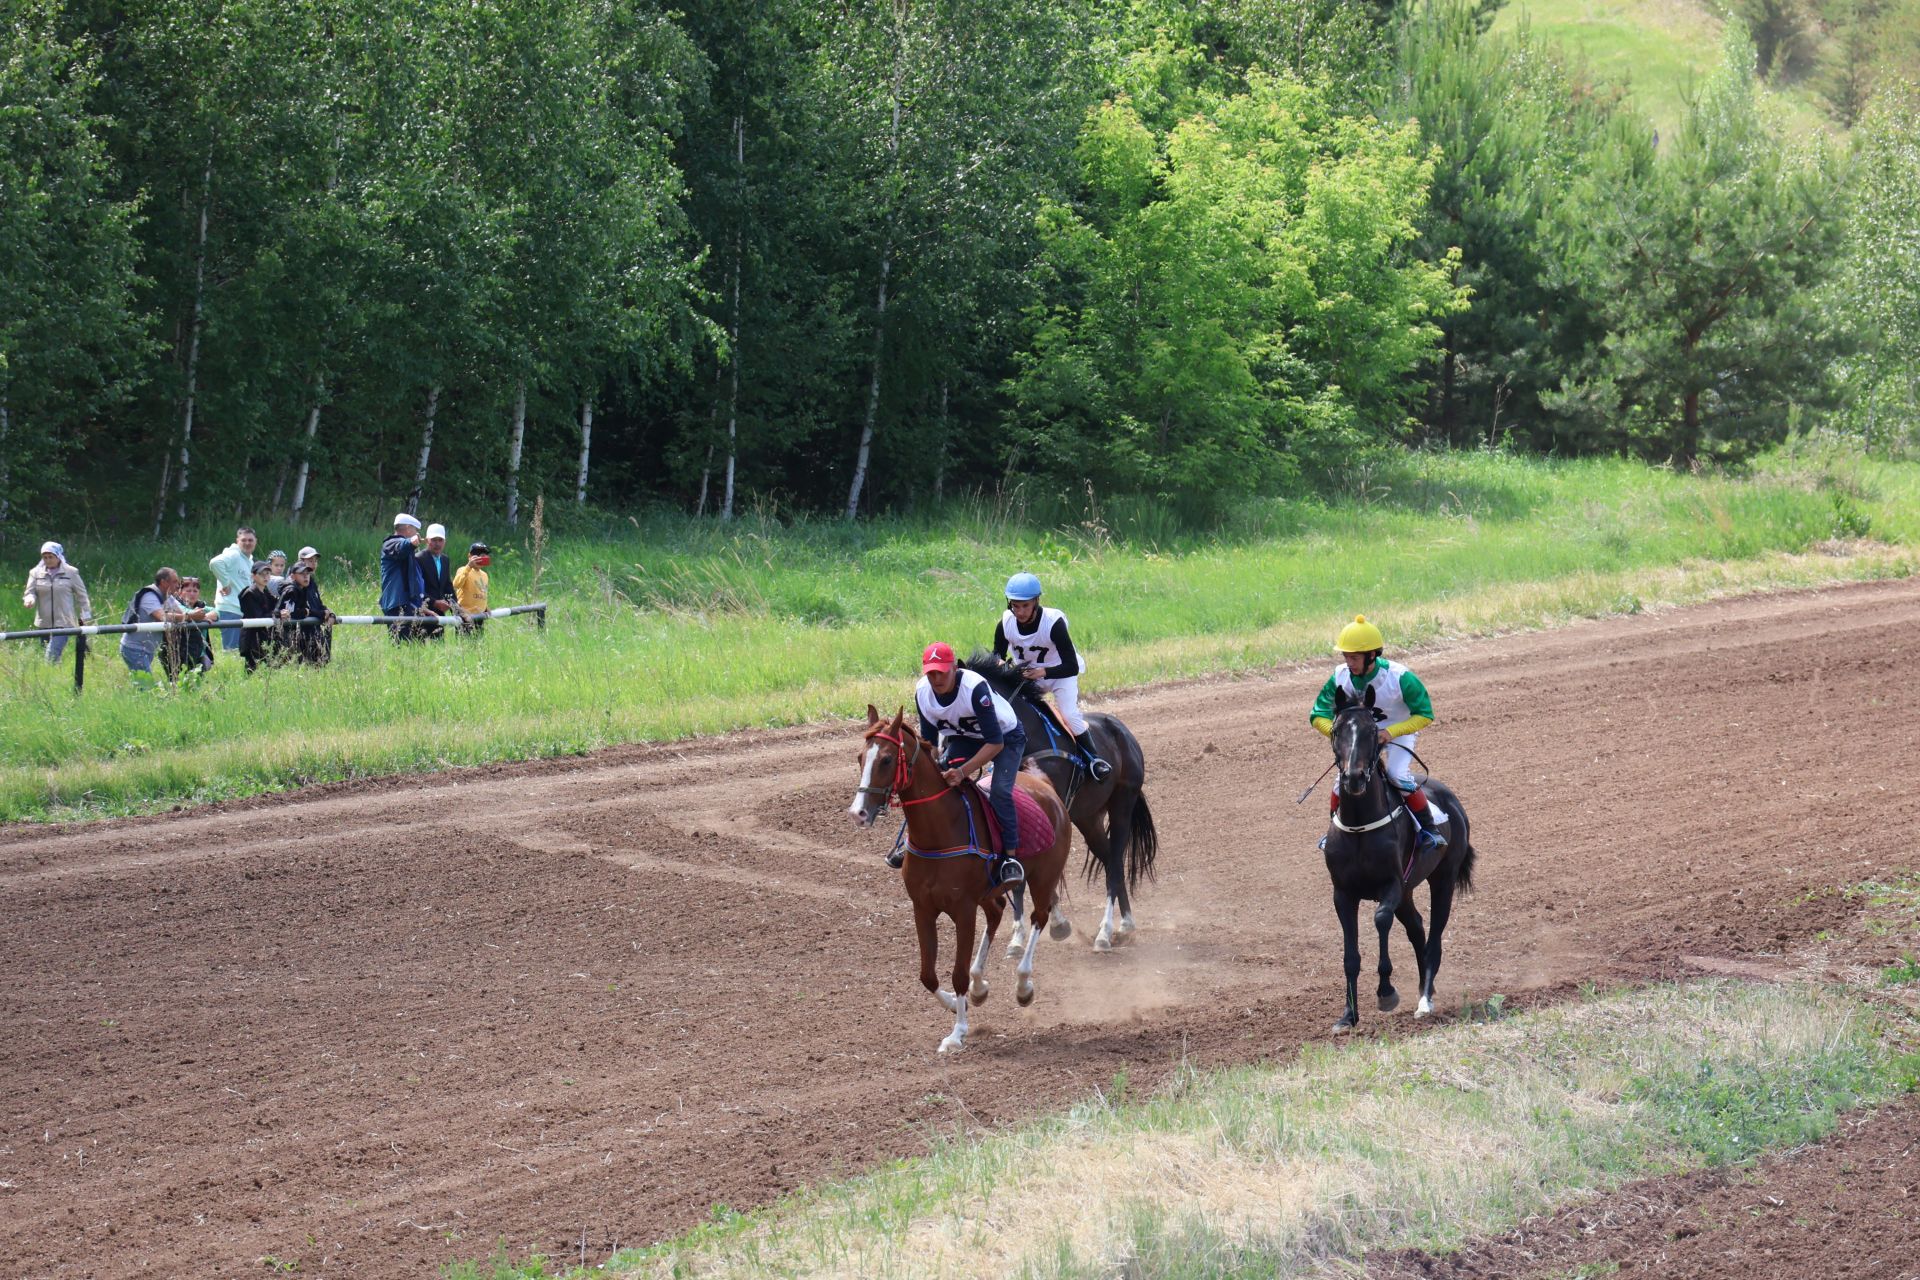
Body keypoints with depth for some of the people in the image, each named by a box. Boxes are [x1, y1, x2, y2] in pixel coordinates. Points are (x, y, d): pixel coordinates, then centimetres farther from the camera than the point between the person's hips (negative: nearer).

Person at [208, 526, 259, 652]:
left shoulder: (249, 560, 20)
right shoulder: (233, 555, -9)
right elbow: (215, 563, -27)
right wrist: (225, 584, -19)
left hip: (243, 612, 9)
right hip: (229, 609, -9)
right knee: (231, 649, -12)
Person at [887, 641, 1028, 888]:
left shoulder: (975, 687, -37)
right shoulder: (922, 693, -19)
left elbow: (995, 743, -37)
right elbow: (928, 740, -4)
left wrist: (963, 771, -44)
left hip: (1006, 736, -6)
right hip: (963, 737, 6)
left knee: (1000, 792, -26)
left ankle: (1010, 857, -20)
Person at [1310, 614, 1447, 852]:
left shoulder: (1399, 678, -28)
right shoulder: (1341, 677, -17)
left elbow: (1424, 714, -21)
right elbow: (1319, 715, -10)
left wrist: (1391, 732, -33)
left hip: (1399, 732, -4)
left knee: (1398, 774, -27)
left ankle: (1430, 828, -12)